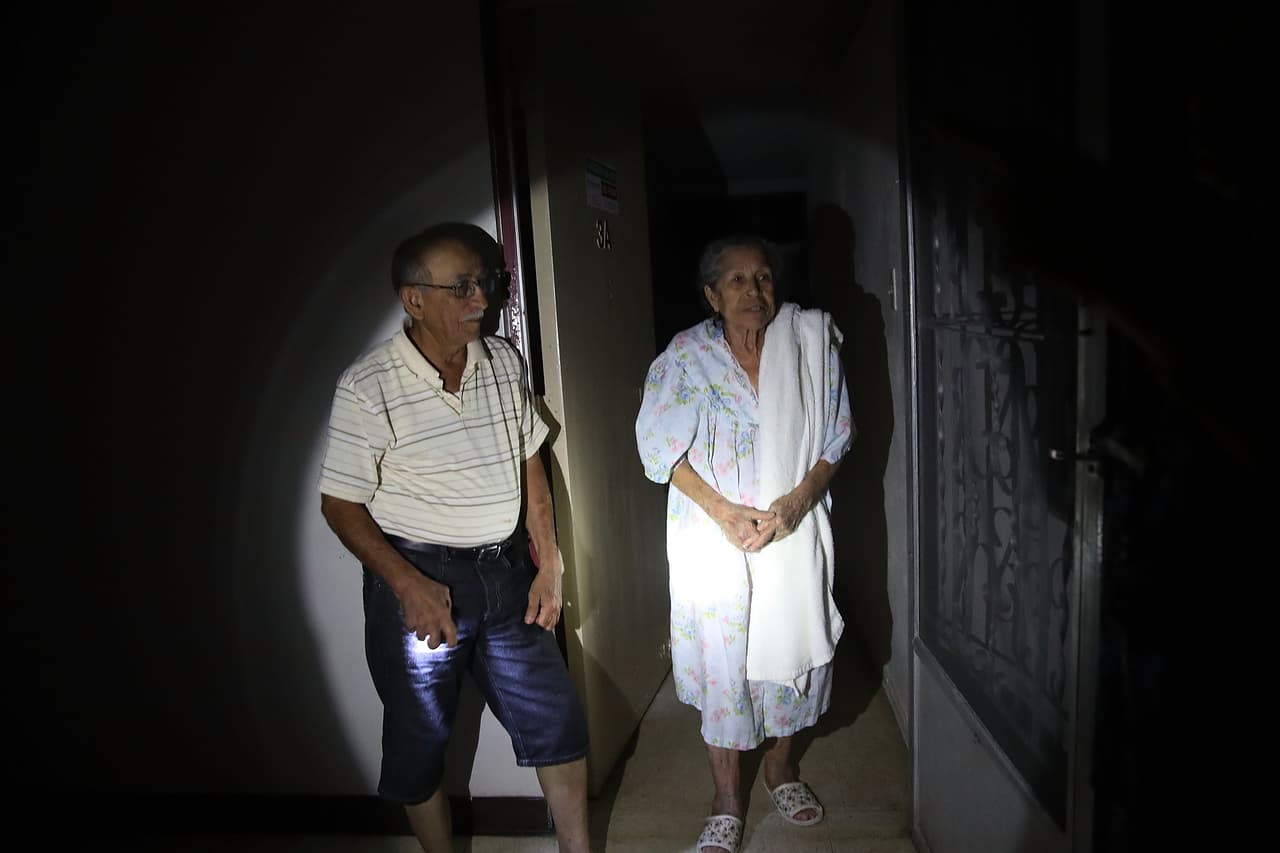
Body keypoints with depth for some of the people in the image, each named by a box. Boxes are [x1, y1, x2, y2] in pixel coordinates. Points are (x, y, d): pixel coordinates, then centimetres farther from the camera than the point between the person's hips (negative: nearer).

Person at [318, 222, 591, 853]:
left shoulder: (503, 362, 2)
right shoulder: (367, 388, -15)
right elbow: (340, 504, -10)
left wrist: (548, 563, 6)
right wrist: (408, 584, -20)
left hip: (505, 572, 5)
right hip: (417, 579, -4)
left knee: (558, 723, 12)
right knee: (419, 742, 11)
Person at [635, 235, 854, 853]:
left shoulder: (810, 342, -1)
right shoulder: (686, 355, -5)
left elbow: (836, 432, 1)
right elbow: (660, 443, -8)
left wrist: (800, 497, -15)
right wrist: (722, 510, -16)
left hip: (793, 531, 2)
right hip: (714, 537, -2)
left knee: (790, 644, 13)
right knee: (720, 659, 5)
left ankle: (780, 766, 40)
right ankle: (726, 799, 25)